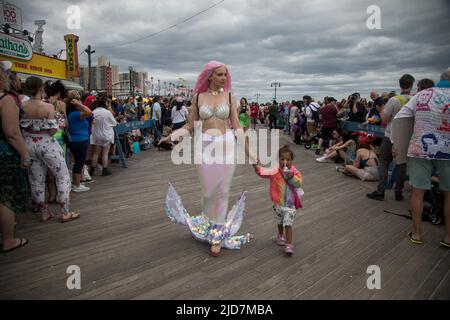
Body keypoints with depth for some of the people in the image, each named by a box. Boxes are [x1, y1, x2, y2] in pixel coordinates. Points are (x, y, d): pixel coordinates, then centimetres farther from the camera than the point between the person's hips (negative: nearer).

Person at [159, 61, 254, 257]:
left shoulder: (229, 97, 4)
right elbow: (191, 125, 7)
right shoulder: (198, 97, 5)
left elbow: (237, 126, 4)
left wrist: (248, 152, 0)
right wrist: (172, 136, -8)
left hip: (226, 145, 0)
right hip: (205, 146, 0)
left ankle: (217, 235, 14)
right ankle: (209, 225, 30)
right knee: (208, 190, 5)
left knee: (223, 190, 2)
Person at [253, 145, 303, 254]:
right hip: (278, 202, 2)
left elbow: (299, 184, -19)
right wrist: (256, 166, -34)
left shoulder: (294, 171, -12)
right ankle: (281, 235, 49)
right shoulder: (275, 171, -12)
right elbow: (263, 172, -17)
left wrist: (292, 178, -34)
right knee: (280, 222, 24)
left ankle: (289, 244, 2)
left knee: (288, 223, -6)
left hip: (290, 203, -2)